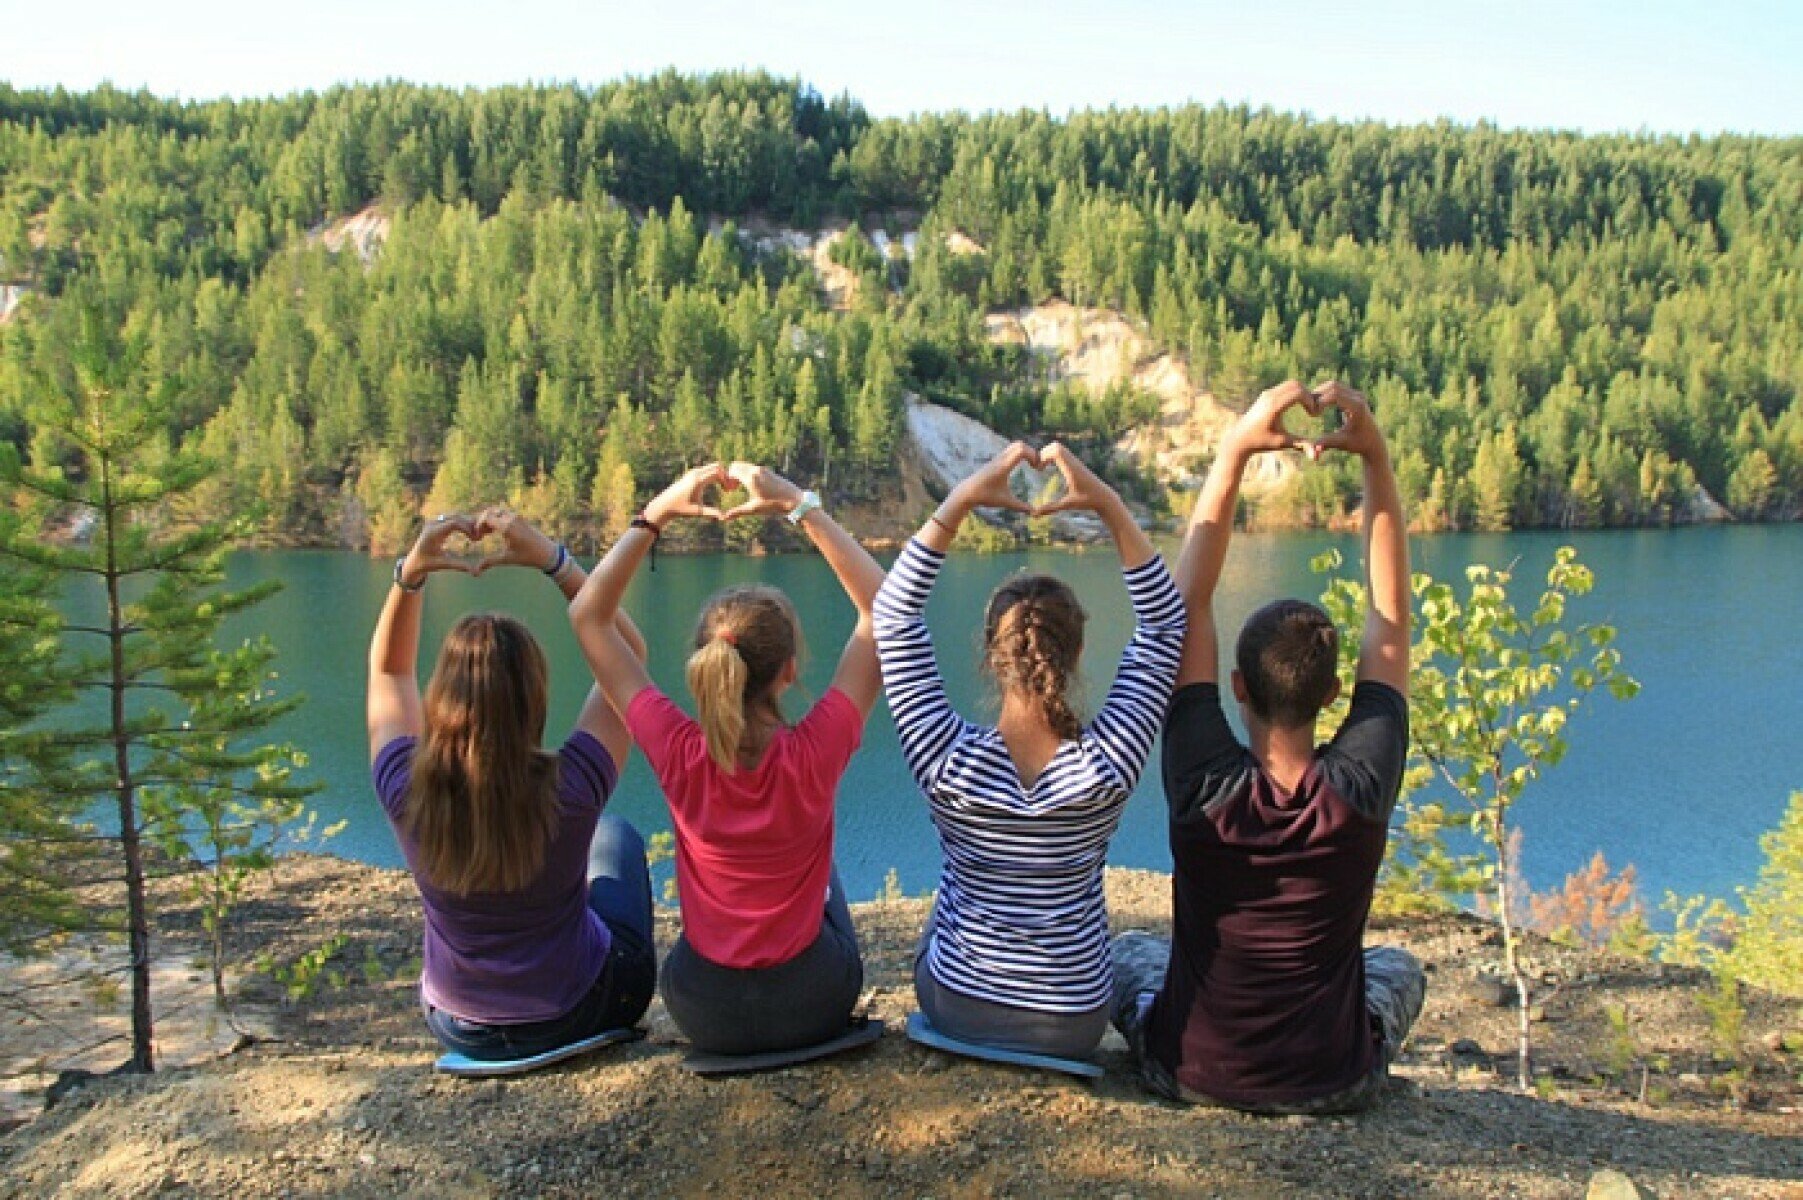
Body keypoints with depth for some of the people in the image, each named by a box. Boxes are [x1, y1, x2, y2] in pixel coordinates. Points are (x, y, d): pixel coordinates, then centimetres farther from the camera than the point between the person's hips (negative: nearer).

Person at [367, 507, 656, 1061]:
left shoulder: (407, 791, -24)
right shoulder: (566, 791, -31)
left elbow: (388, 671, -4)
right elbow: (629, 651, -19)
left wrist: (409, 573, -17)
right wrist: (552, 559, -24)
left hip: (459, 1028, 2)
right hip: (582, 1011, -2)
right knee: (617, 835, 25)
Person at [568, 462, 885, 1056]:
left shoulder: (678, 753, -23)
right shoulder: (814, 753, -26)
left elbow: (587, 615, -10)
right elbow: (882, 607, -16)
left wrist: (656, 514, -10)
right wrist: (799, 505, -16)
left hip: (703, 1013, 1)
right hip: (813, 1008, -1)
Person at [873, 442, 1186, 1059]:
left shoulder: (948, 761, -26)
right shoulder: (1110, 766, -25)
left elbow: (893, 614, -17)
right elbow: (1165, 621, -14)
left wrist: (959, 501, -21)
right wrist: (1108, 503, -19)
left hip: (953, 1004, 0)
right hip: (1073, 1023, 0)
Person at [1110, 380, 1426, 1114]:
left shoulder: (1205, 786, -23)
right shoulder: (1361, 787, -22)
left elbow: (1189, 601, -16)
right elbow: (1390, 618, -11)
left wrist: (1233, 452, -18)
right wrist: (1375, 458, -13)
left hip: (1189, 1075, -1)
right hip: (1332, 1086, 1)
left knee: (1128, 952, 30)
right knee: (1399, 969, 32)